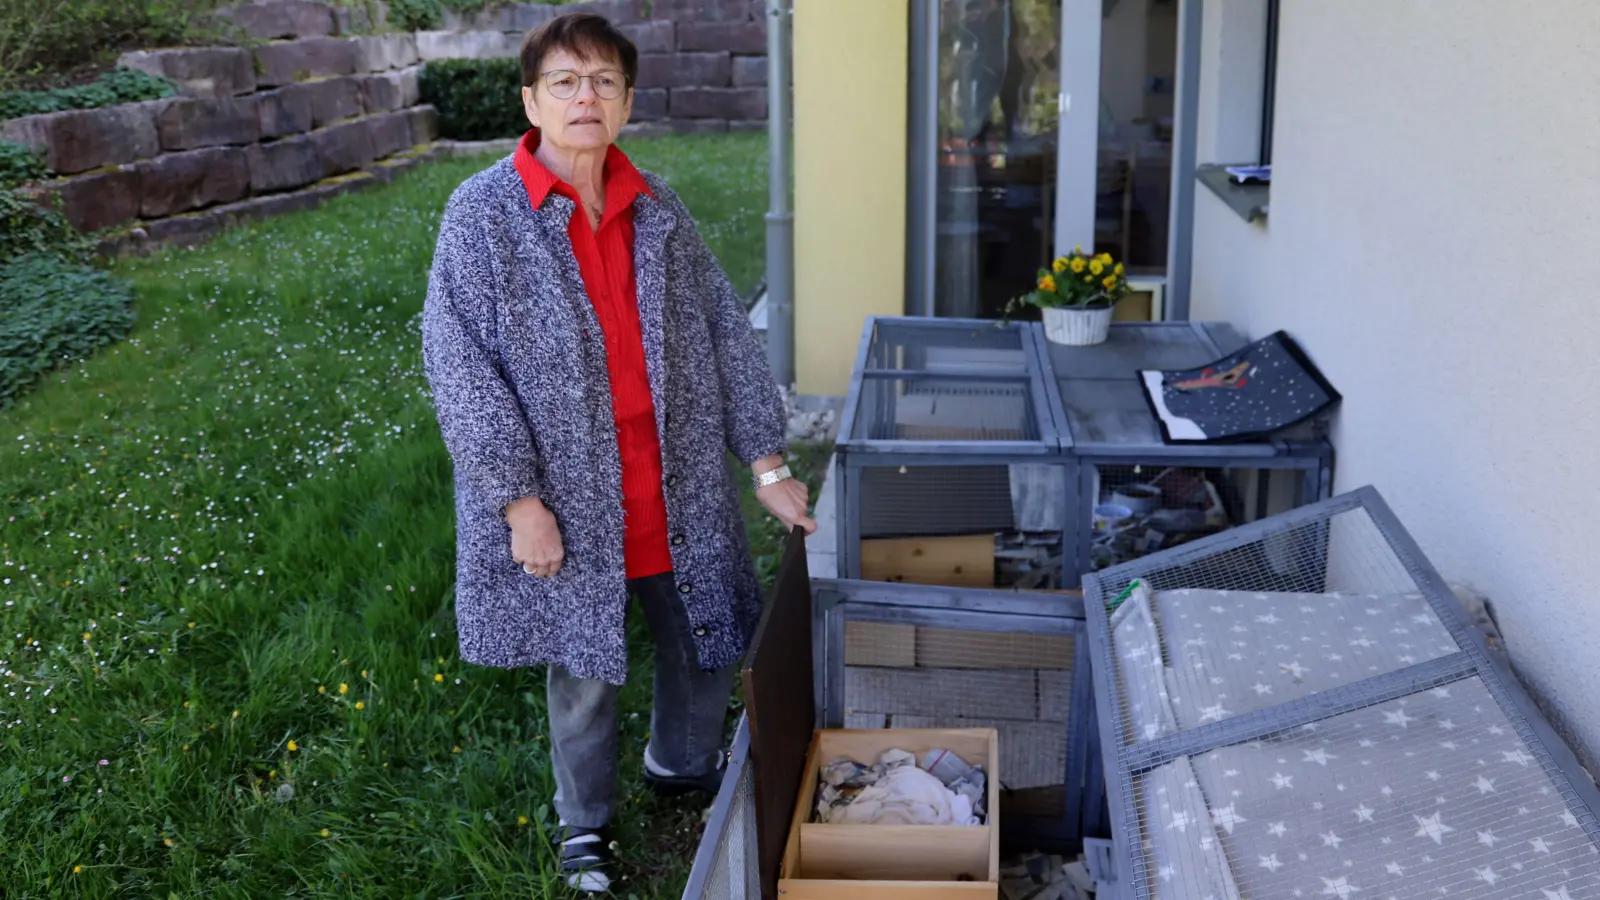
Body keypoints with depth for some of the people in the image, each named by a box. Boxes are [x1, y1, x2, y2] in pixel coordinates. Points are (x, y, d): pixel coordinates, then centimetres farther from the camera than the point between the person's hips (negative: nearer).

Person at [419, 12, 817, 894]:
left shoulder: (657, 210, 2)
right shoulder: (482, 214, -11)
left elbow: (724, 333, 5)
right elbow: (458, 363, -13)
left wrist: (767, 464, 3)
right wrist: (519, 498, -17)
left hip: (677, 484, 4)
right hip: (567, 498, -4)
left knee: (707, 638, 17)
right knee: (584, 670, 11)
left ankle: (683, 764, 48)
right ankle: (585, 823, 38)